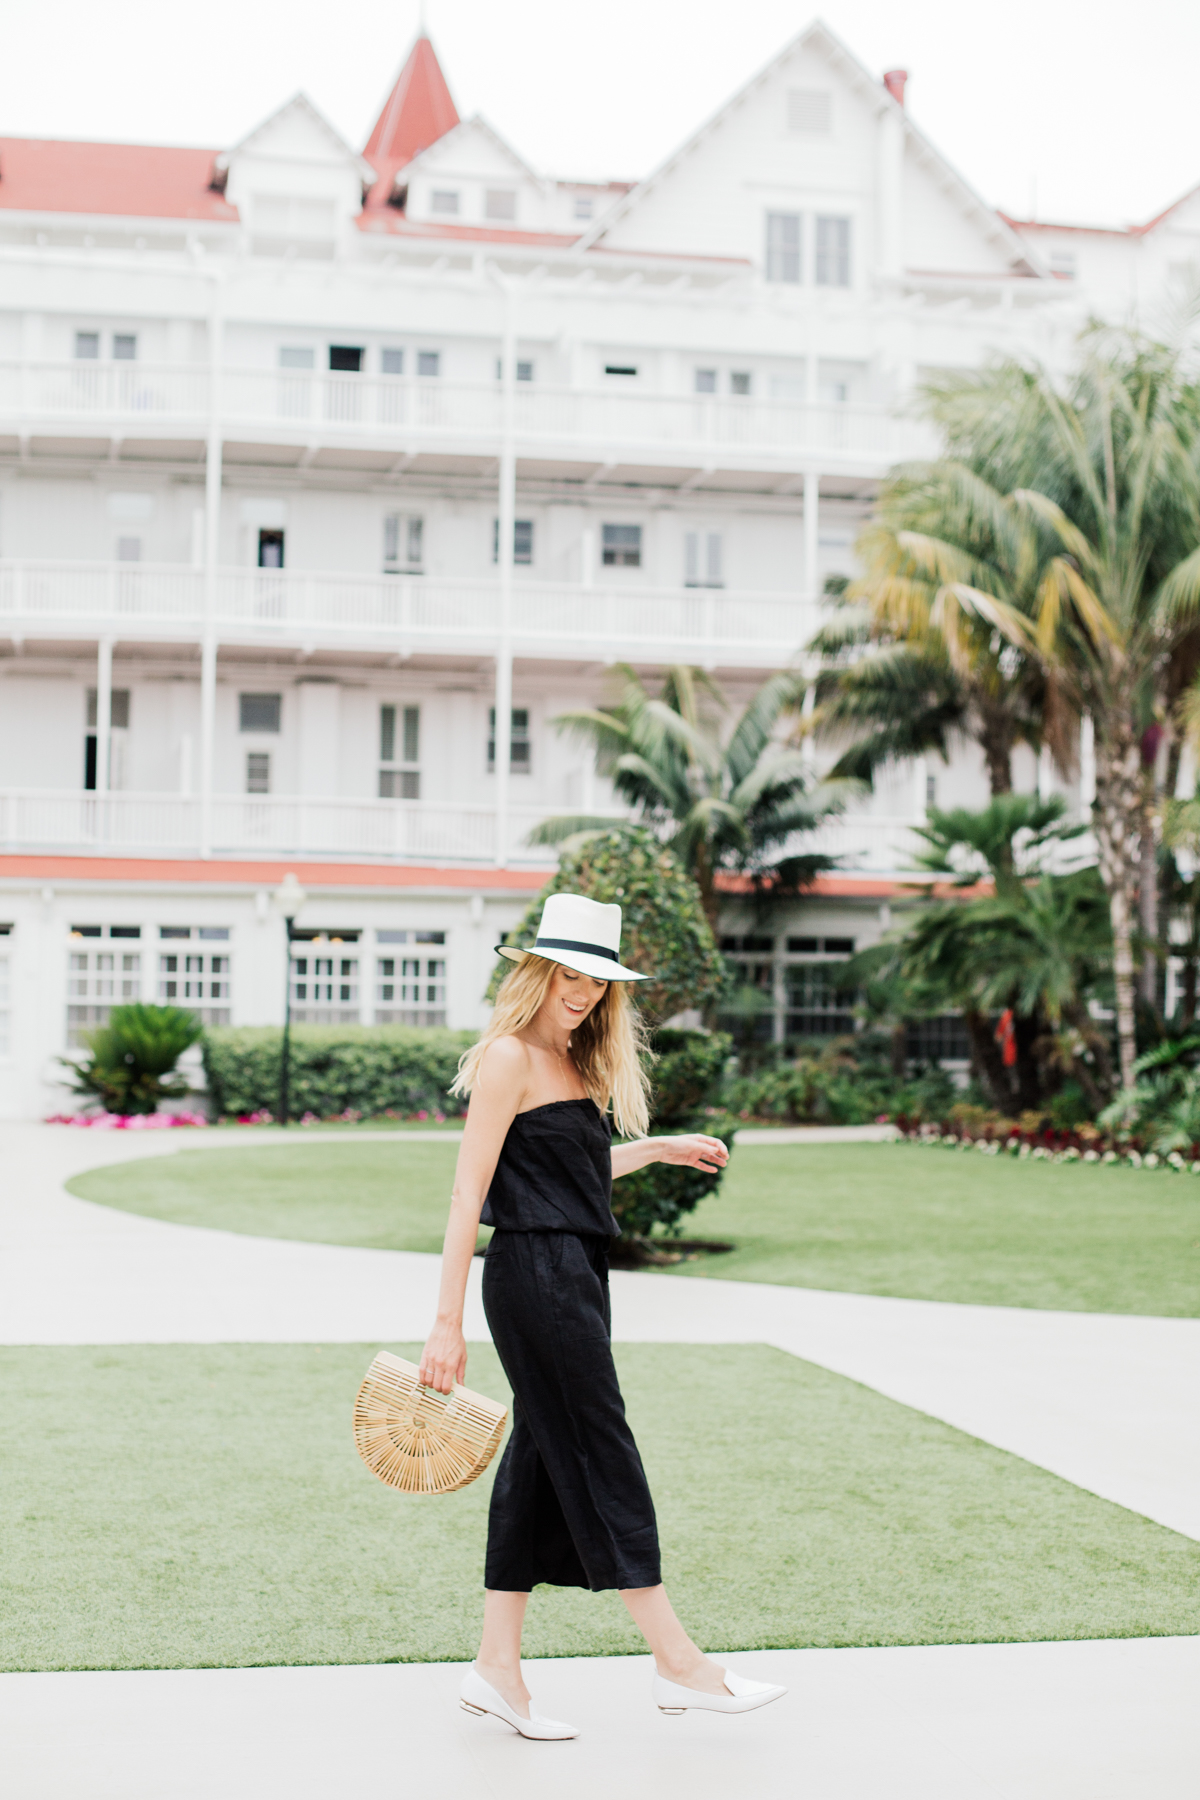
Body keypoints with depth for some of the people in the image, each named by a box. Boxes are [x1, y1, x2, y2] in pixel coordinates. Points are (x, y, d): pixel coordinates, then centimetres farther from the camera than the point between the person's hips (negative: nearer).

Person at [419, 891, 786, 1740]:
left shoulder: (573, 1064, 16)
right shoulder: (510, 1057, -11)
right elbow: (470, 1192, -14)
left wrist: (662, 1149, 31)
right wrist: (447, 1321, -17)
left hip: (575, 1277, 9)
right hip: (535, 1276, -9)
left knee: (543, 1461, 10)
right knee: (601, 1455, -4)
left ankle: (498, 1668, 16)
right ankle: (677, 1661, 4)